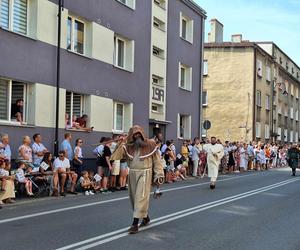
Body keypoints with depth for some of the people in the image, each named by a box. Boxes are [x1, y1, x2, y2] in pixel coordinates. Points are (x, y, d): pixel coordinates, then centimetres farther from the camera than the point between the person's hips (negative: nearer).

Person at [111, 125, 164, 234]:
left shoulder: (150, 144, -3)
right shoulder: (128, 146, 5)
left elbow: (157, 161, -1)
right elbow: (116, 156, -3)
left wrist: (159, 175, -6)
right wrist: (120, 144, -14)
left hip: (144, 173, -5)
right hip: (132, 174, 5)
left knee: (141, 197, -11)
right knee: (133, 197, 12)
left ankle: (135, 224, -10)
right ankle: (145, 217, 33)